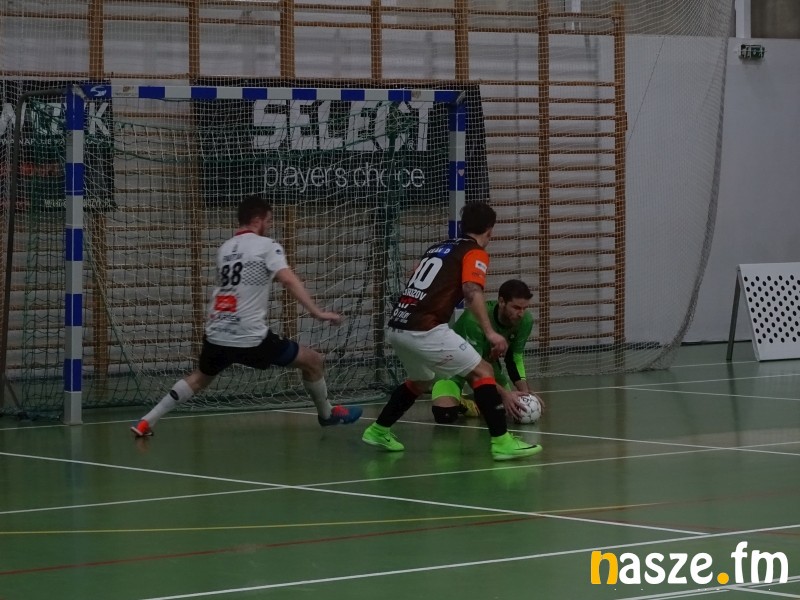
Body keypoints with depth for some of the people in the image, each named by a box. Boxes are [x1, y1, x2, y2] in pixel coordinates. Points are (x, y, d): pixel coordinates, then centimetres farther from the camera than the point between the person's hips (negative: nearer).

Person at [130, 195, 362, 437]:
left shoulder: (224, 249, 16)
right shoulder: (267, 246, -4)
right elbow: (289, 280, -19)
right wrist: (317, 312, -25)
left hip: (216, 336, 6)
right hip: (251, 338, -6)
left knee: (200, 378, 31)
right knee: (312, 361, 9)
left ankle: (147, 422, 22)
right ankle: (326, 413, 27)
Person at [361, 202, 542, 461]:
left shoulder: (437, 248, 23)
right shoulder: (475, 253, 0)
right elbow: (472, 291, -17)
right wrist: (490, 332, -24)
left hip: (397, 326, 8)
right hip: (424, 330, -8)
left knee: (420, 381, 32)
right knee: (482, 372, -3)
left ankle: (378, 430, 39)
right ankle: (501, 442, -12)